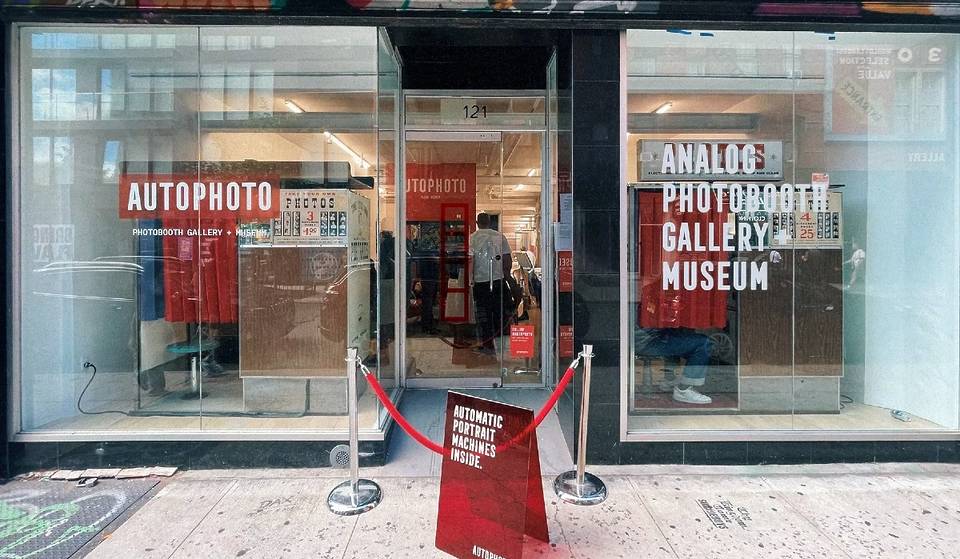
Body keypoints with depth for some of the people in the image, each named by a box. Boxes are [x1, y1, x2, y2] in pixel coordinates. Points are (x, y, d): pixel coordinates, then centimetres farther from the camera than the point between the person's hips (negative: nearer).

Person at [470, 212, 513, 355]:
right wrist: (505, 275, 16)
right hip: (498, 279, 2)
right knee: (499, 311, 13)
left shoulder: (472, 238, -4)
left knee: (484, 313, 7)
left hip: (480, 280, -2)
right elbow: (508, 259, 4)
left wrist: (470, 279, -1)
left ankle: (488, 344, 11)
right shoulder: (500, 236, 3)